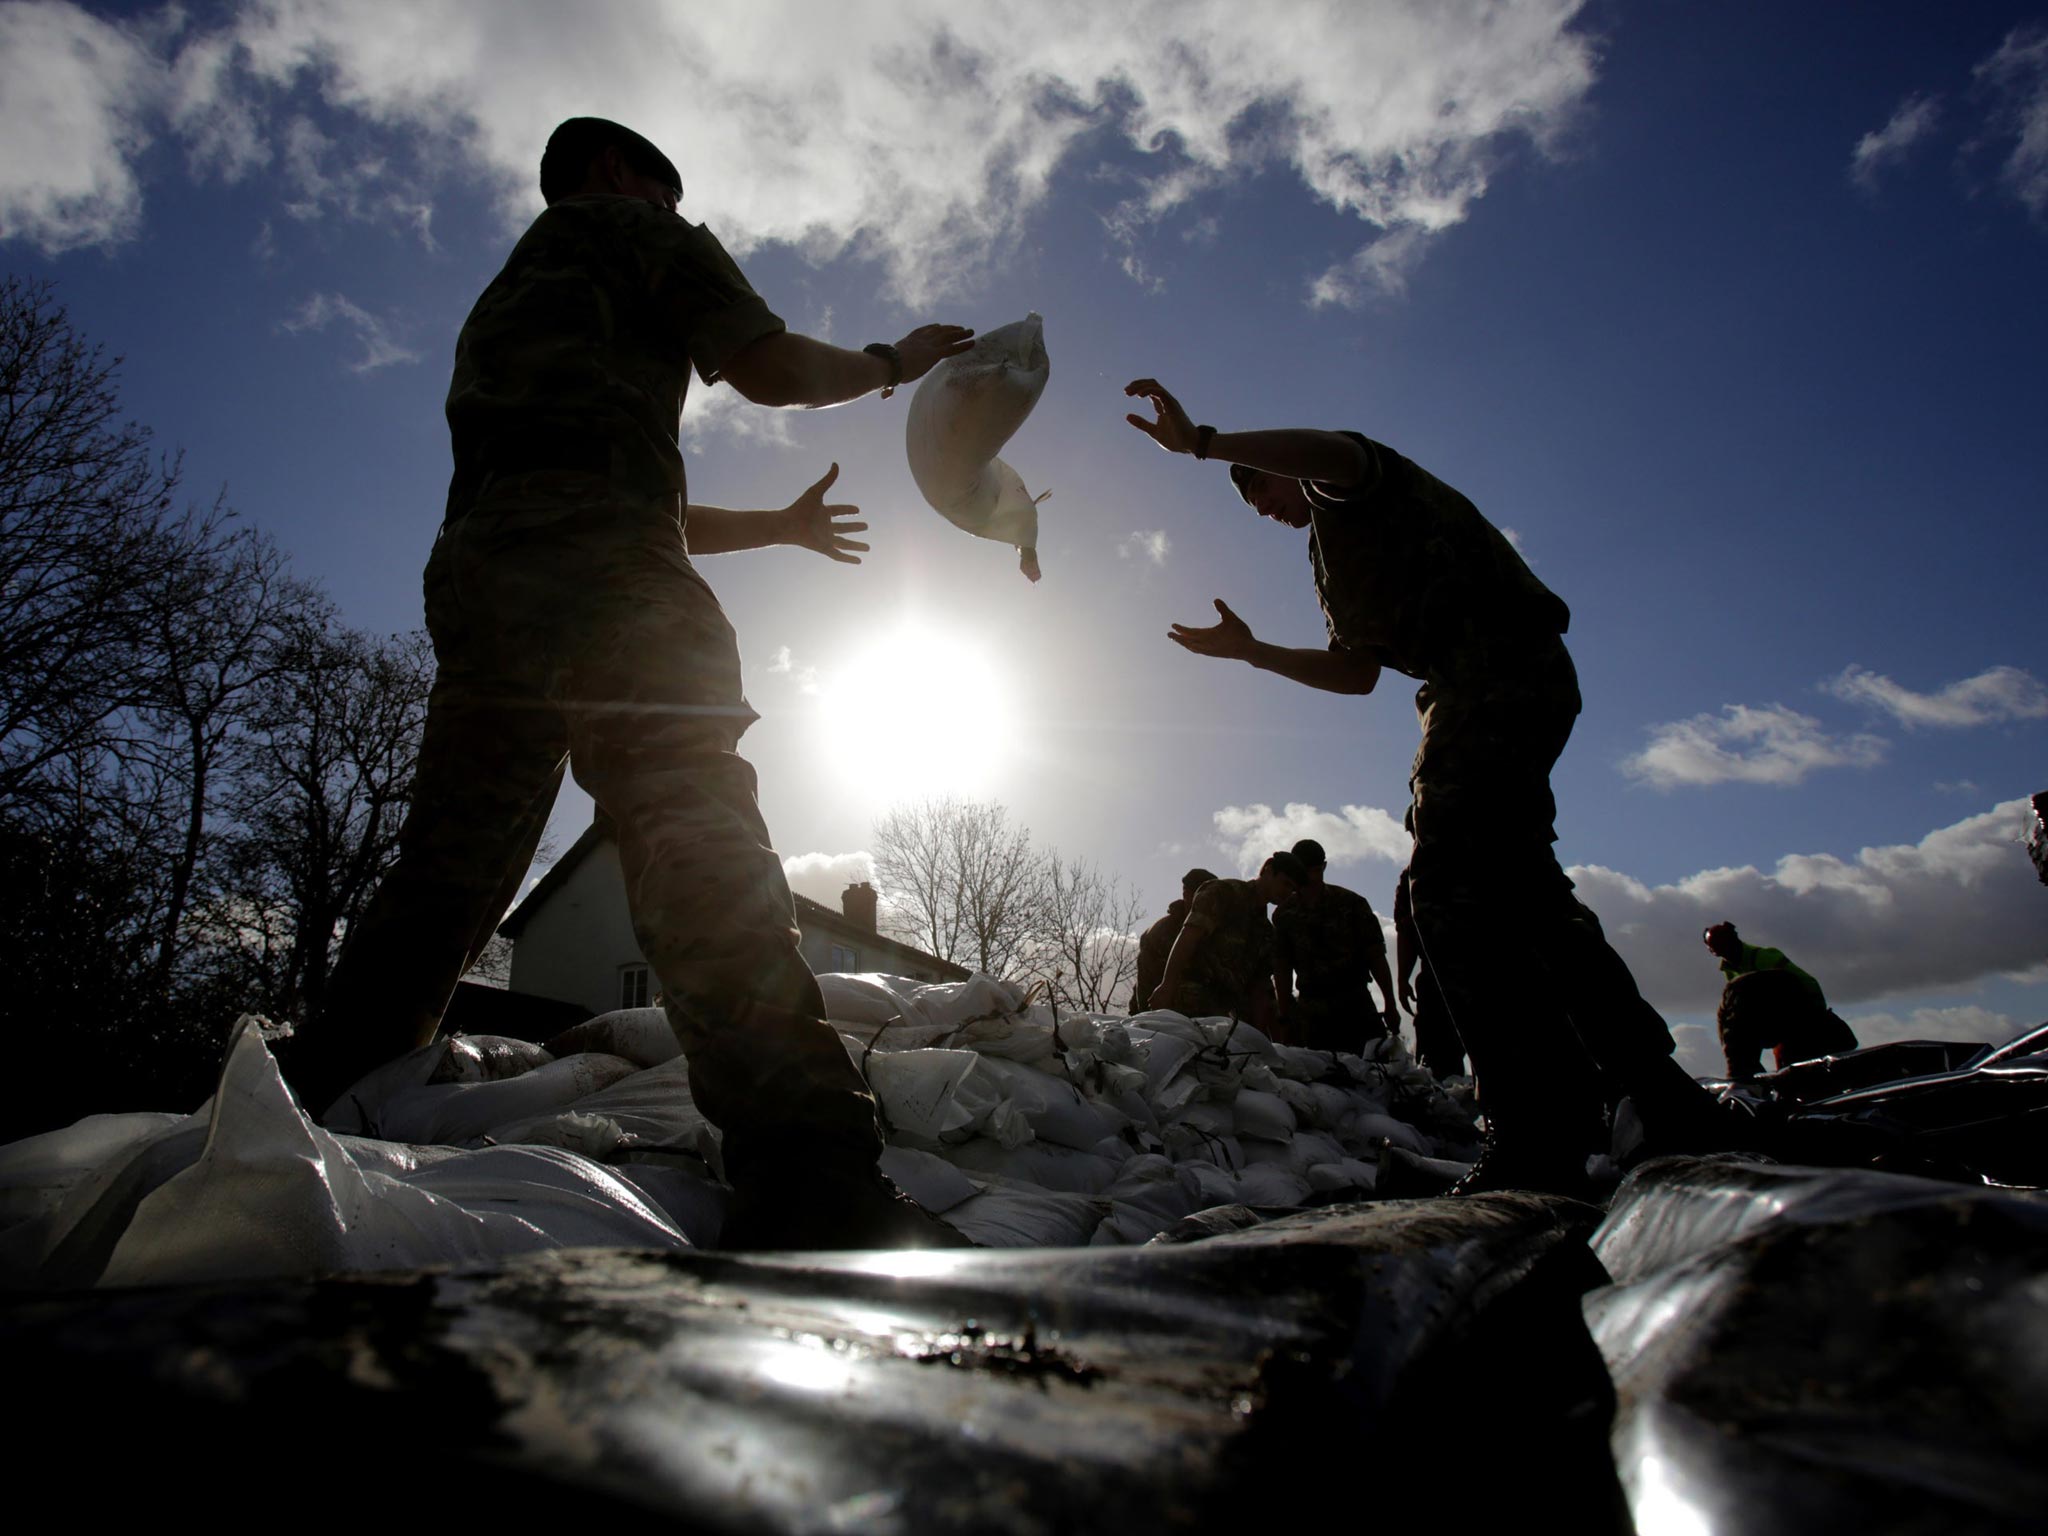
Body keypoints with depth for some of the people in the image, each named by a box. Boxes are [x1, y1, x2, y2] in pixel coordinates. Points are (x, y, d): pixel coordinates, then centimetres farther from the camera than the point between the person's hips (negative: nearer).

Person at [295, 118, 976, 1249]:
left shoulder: (505, 299, 43)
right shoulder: (626, 223, 22)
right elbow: (770, 369, 8)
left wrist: (781, 527, 46)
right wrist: (893, 363, 26)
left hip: (477, 565, 9)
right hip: (593, 560, -9)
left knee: (446, 873, 7)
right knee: (700, 845, -25)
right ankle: (807, 1179, -35)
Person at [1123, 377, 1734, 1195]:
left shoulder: (1348, 488, 9)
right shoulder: (1338, 551, 34)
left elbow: (1328, 450, -18)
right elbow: (1358, 672, 31)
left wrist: (1202, 442, -20)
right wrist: (1251, 651, 32)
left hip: (1499, 665, -10)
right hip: (1517, 682, 10)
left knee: (1453, 892, -20)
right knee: (1523, 895, 9)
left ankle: (1543, 1133, -22)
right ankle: (1666, 1103, 17)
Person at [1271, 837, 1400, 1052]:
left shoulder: (1351, 903, 4)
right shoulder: (1284, 914, 7)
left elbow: (1376, 956, 3)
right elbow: (1282, 970, 6)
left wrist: (1390, 1004, -2)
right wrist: (1285, 1018, 1)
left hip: (1356, 1004, 0)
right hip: (1311, 1013, 1)